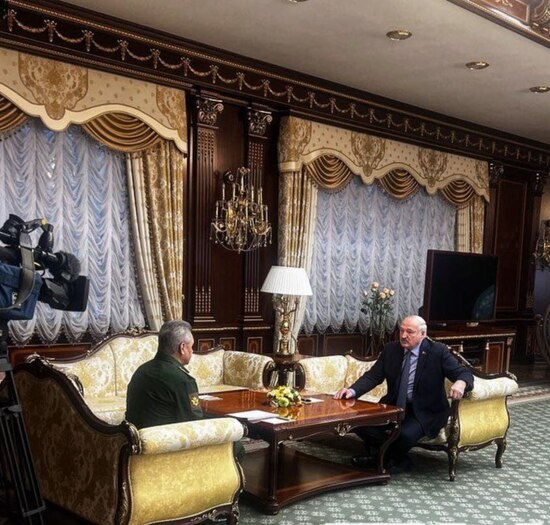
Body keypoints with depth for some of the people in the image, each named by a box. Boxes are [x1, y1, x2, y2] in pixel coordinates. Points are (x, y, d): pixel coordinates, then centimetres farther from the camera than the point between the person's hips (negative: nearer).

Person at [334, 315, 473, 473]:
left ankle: (385, 458, 4)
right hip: (394, 405, 4)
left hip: (425, 412, -4)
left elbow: (464, 373, -11)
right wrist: (353, 391, -21)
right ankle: (399, 458, 6)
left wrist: (460, 382, -38)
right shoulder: (391, 349, 1)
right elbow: (373, 376, -1)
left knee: (406, 433, -33)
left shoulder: (438, 351, -10)